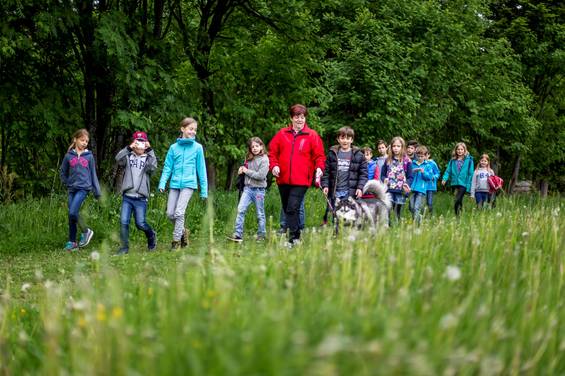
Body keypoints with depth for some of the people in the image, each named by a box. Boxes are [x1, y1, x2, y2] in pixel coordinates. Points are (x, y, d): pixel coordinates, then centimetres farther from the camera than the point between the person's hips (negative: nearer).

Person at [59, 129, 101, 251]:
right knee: (71, 215, 3)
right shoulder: (69, 156, 5)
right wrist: (67, 183, 3)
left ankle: (86, 231, 2)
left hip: (84, 188, -3)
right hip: (72, 189, 3)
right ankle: (72, 242, 11)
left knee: (73, 212, -18)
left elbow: (93, 175, 7)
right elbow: (63, 173, 17)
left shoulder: (89, 156, 3)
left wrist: (97, 192, 6)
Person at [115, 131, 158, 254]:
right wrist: (129, 148, -22)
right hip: (127, 197, 1)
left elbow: (153, 167, -13)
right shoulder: (128, 157, 9)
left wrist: (149, 151, -16)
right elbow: (118, 159, -11)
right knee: (123, 221, -6)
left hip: (141, 198, -1)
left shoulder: (148, 158, 8)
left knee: (140, 223, -5)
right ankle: (124, 247, 5)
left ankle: (151, 235, 24)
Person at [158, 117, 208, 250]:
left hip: (188, 184, -3)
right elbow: (167, 167, 7)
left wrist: (204, 189, 4)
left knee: (179, 212, -13)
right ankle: (182, 231, 27)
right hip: (175, 184, 3)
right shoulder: (174, 147, 6)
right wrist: (162, 183, -6)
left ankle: (176, 240, -1)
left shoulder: (197, 147, 1)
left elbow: (201, 169, 4)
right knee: (170, 213, 2)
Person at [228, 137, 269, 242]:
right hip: (248, 187, 5)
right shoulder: (249, 159, 11)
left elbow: (260, 175, -17)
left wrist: (247, 171, -10)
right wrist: (242, 169, 2)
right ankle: (238, 234, -12)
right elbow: (245, 170, 25)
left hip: (259, 189, -5)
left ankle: (261, 235, 19)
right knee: (241, 209, -10)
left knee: (260, 214, 6)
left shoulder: (264, 159, -8)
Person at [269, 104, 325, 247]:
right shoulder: (282, 134, 9)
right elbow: (272, 151, 11)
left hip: (301, 180, -4)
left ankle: (293, 238, -13)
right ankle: (295, 236, 23)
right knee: (287, 209, 11)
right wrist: (274, 165, -5)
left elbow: (319, 156, 2)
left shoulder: (312, 136, 2)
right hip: (283, 179, 4)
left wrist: (319, 168, -16)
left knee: (292, 208, -16)